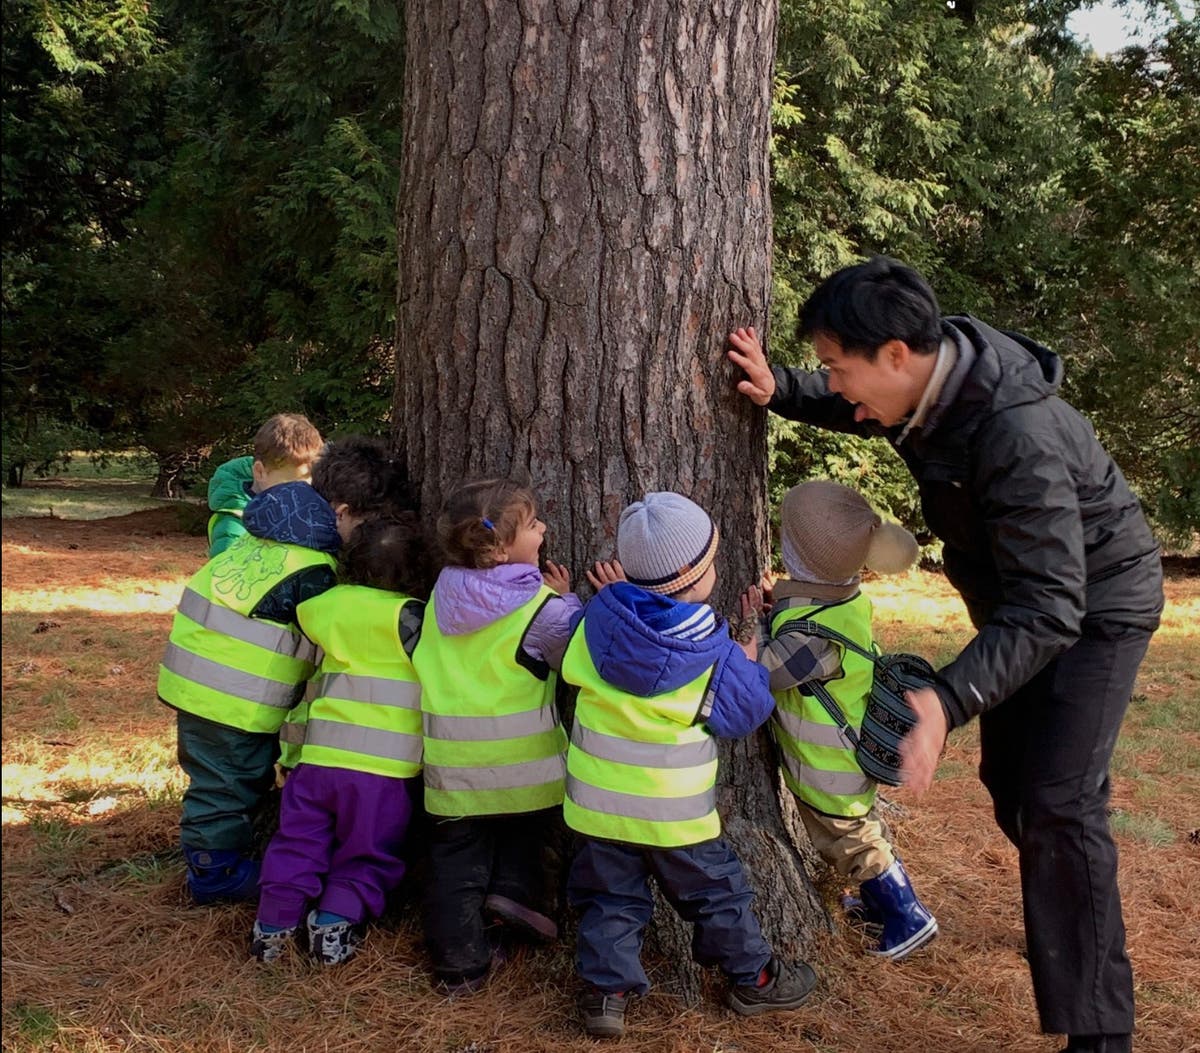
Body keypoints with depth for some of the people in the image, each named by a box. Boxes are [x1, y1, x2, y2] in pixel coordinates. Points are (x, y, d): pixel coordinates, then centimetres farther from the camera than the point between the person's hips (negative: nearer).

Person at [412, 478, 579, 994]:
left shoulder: (441, 595, -2)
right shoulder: (542, 607, -18)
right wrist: (568, 601, 2)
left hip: (454, 766, 3)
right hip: (525, 763, -2)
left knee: (456, 860, 12)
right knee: (522, 839, 28)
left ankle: (459, 962, 13)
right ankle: (513, 891, 9)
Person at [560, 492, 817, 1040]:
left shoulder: (599, 620, -11)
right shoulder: (714, 654, -18)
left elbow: (570, 669, 8)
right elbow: (748, 709, -5)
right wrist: (749, 657, 10)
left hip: (598, 803, 2)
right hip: (674, 811, -2)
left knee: (611, 899, 16)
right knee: (717, 893, 17)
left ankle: (605, 989, 11)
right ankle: (753, 978, 31)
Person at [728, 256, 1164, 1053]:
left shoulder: (1021, 436, -39)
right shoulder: (929, 376, -15)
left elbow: (1049, 608, -40)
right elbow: (854, 407, 10)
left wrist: (948, 702, -51)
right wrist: (776, 389, -9)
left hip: (1094, 608, -8)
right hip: (1018, 596, 9)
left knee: (1058, 803, -17)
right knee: (1007, 781, 17)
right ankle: (1066, 925, 40)